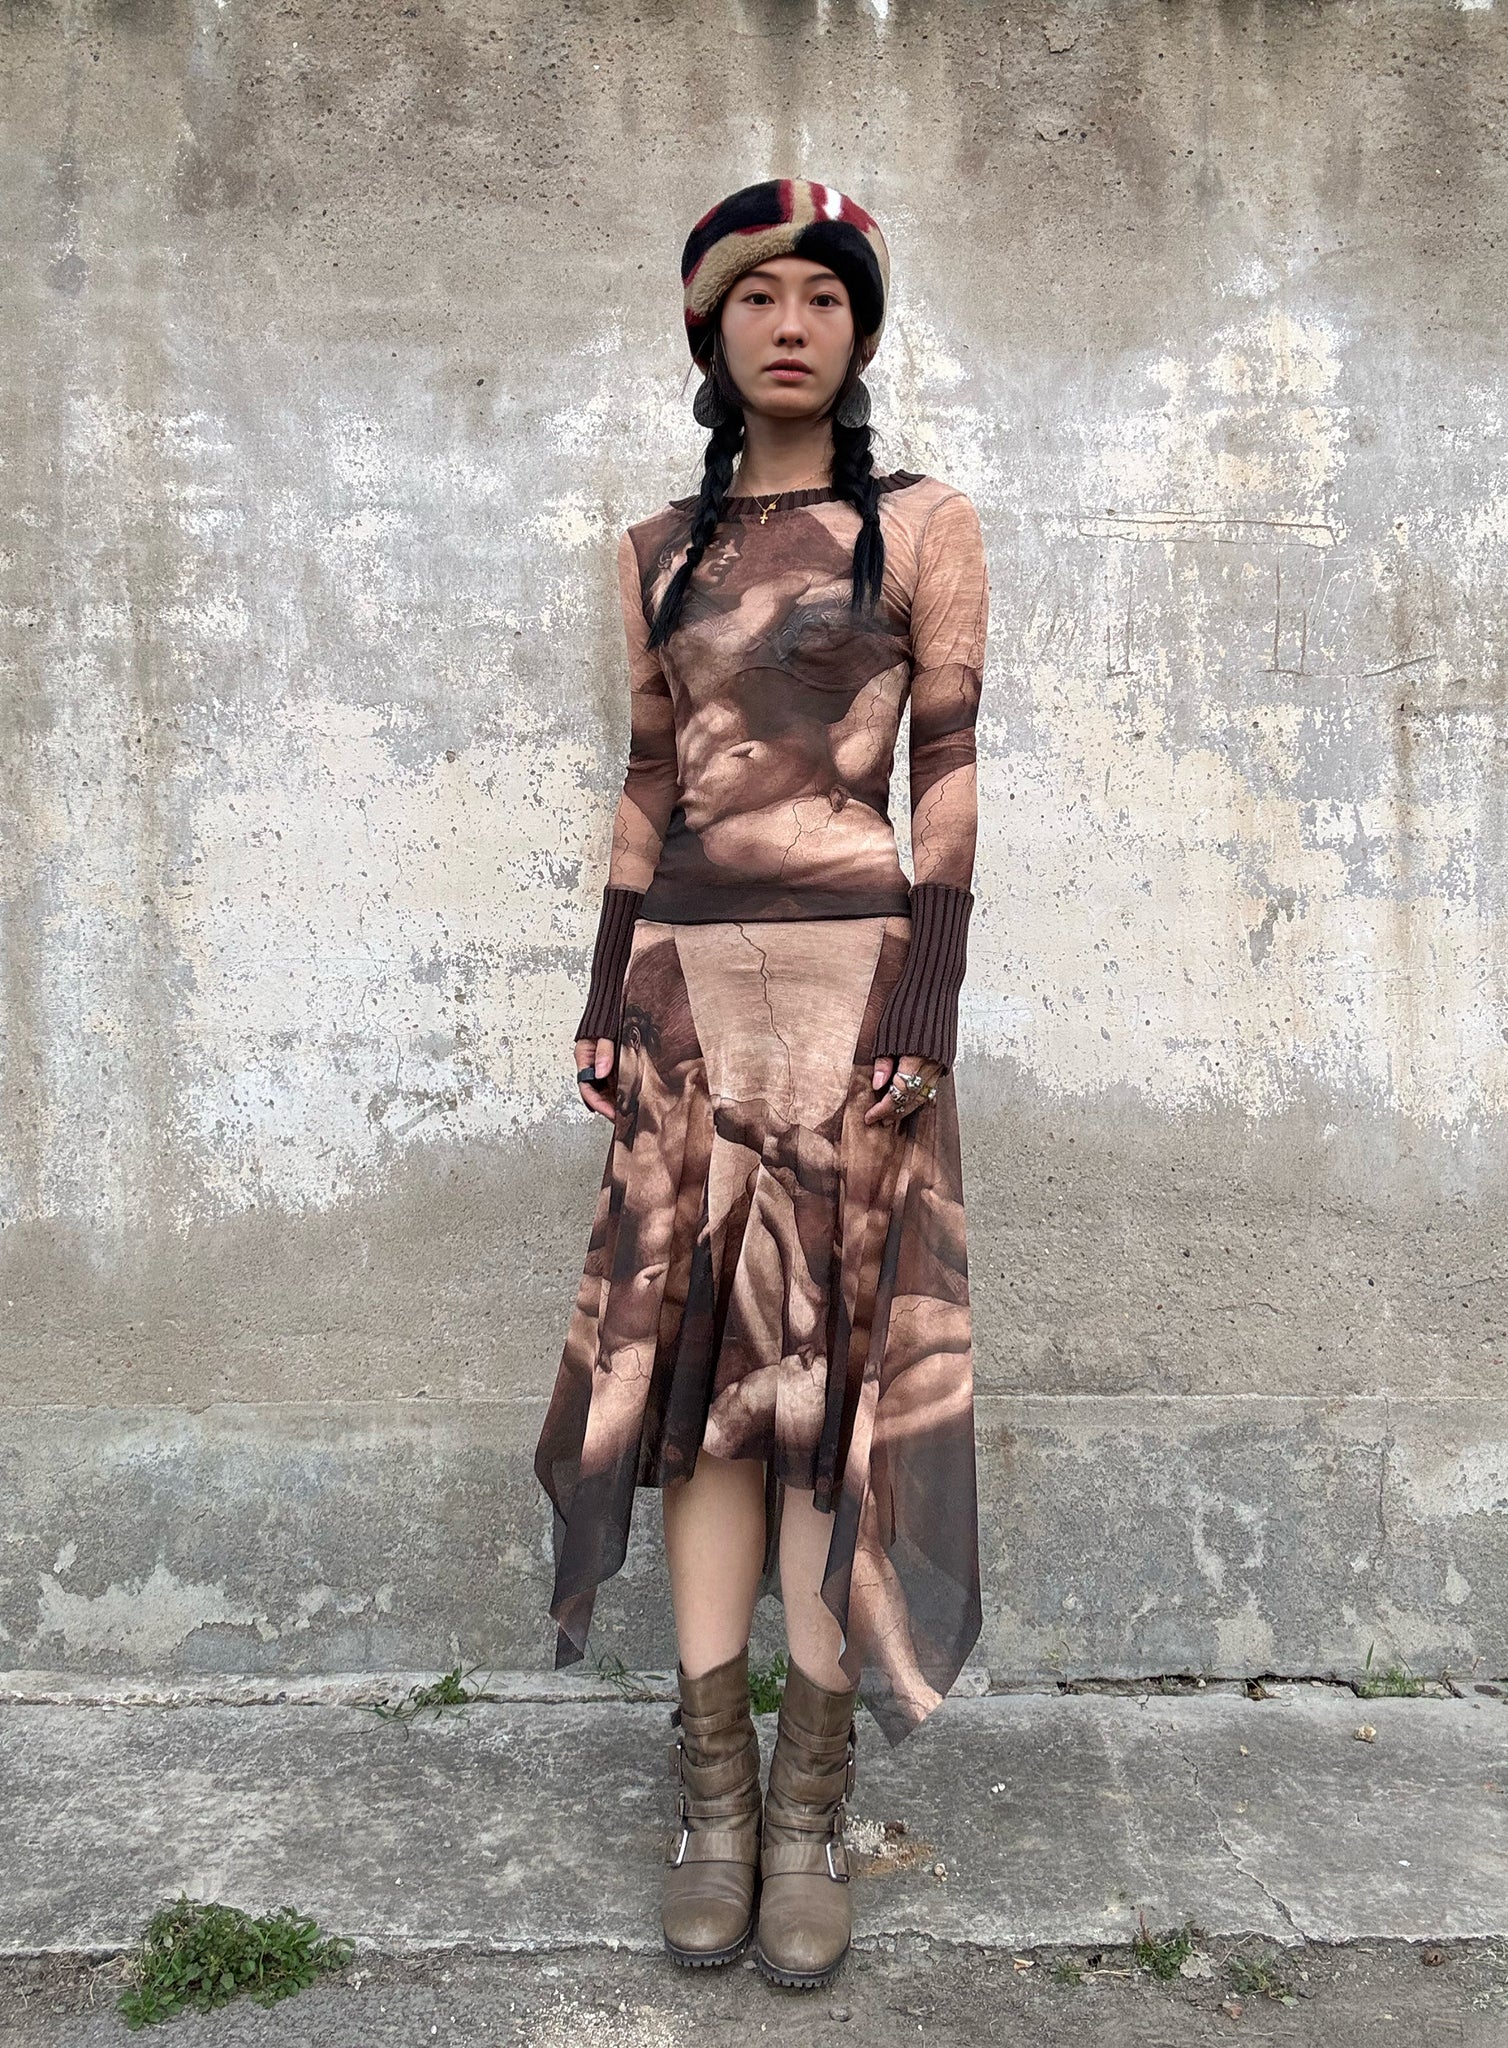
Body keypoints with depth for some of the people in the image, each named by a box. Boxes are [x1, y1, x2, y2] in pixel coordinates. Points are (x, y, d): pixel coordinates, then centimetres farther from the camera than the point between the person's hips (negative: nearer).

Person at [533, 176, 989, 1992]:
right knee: (702, 1367, 3)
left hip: (848, 982, -3)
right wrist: (607, 1002, 6)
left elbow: (953, 781, -2)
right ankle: (715, 1787, 16)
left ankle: (811, 1806, 13)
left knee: (831, 1372, 0)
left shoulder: (922, 525, 4)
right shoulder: (660, 551, 15)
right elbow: (646, 786, 14)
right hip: (689, 989, 4)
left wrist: (922, 1011, -12)